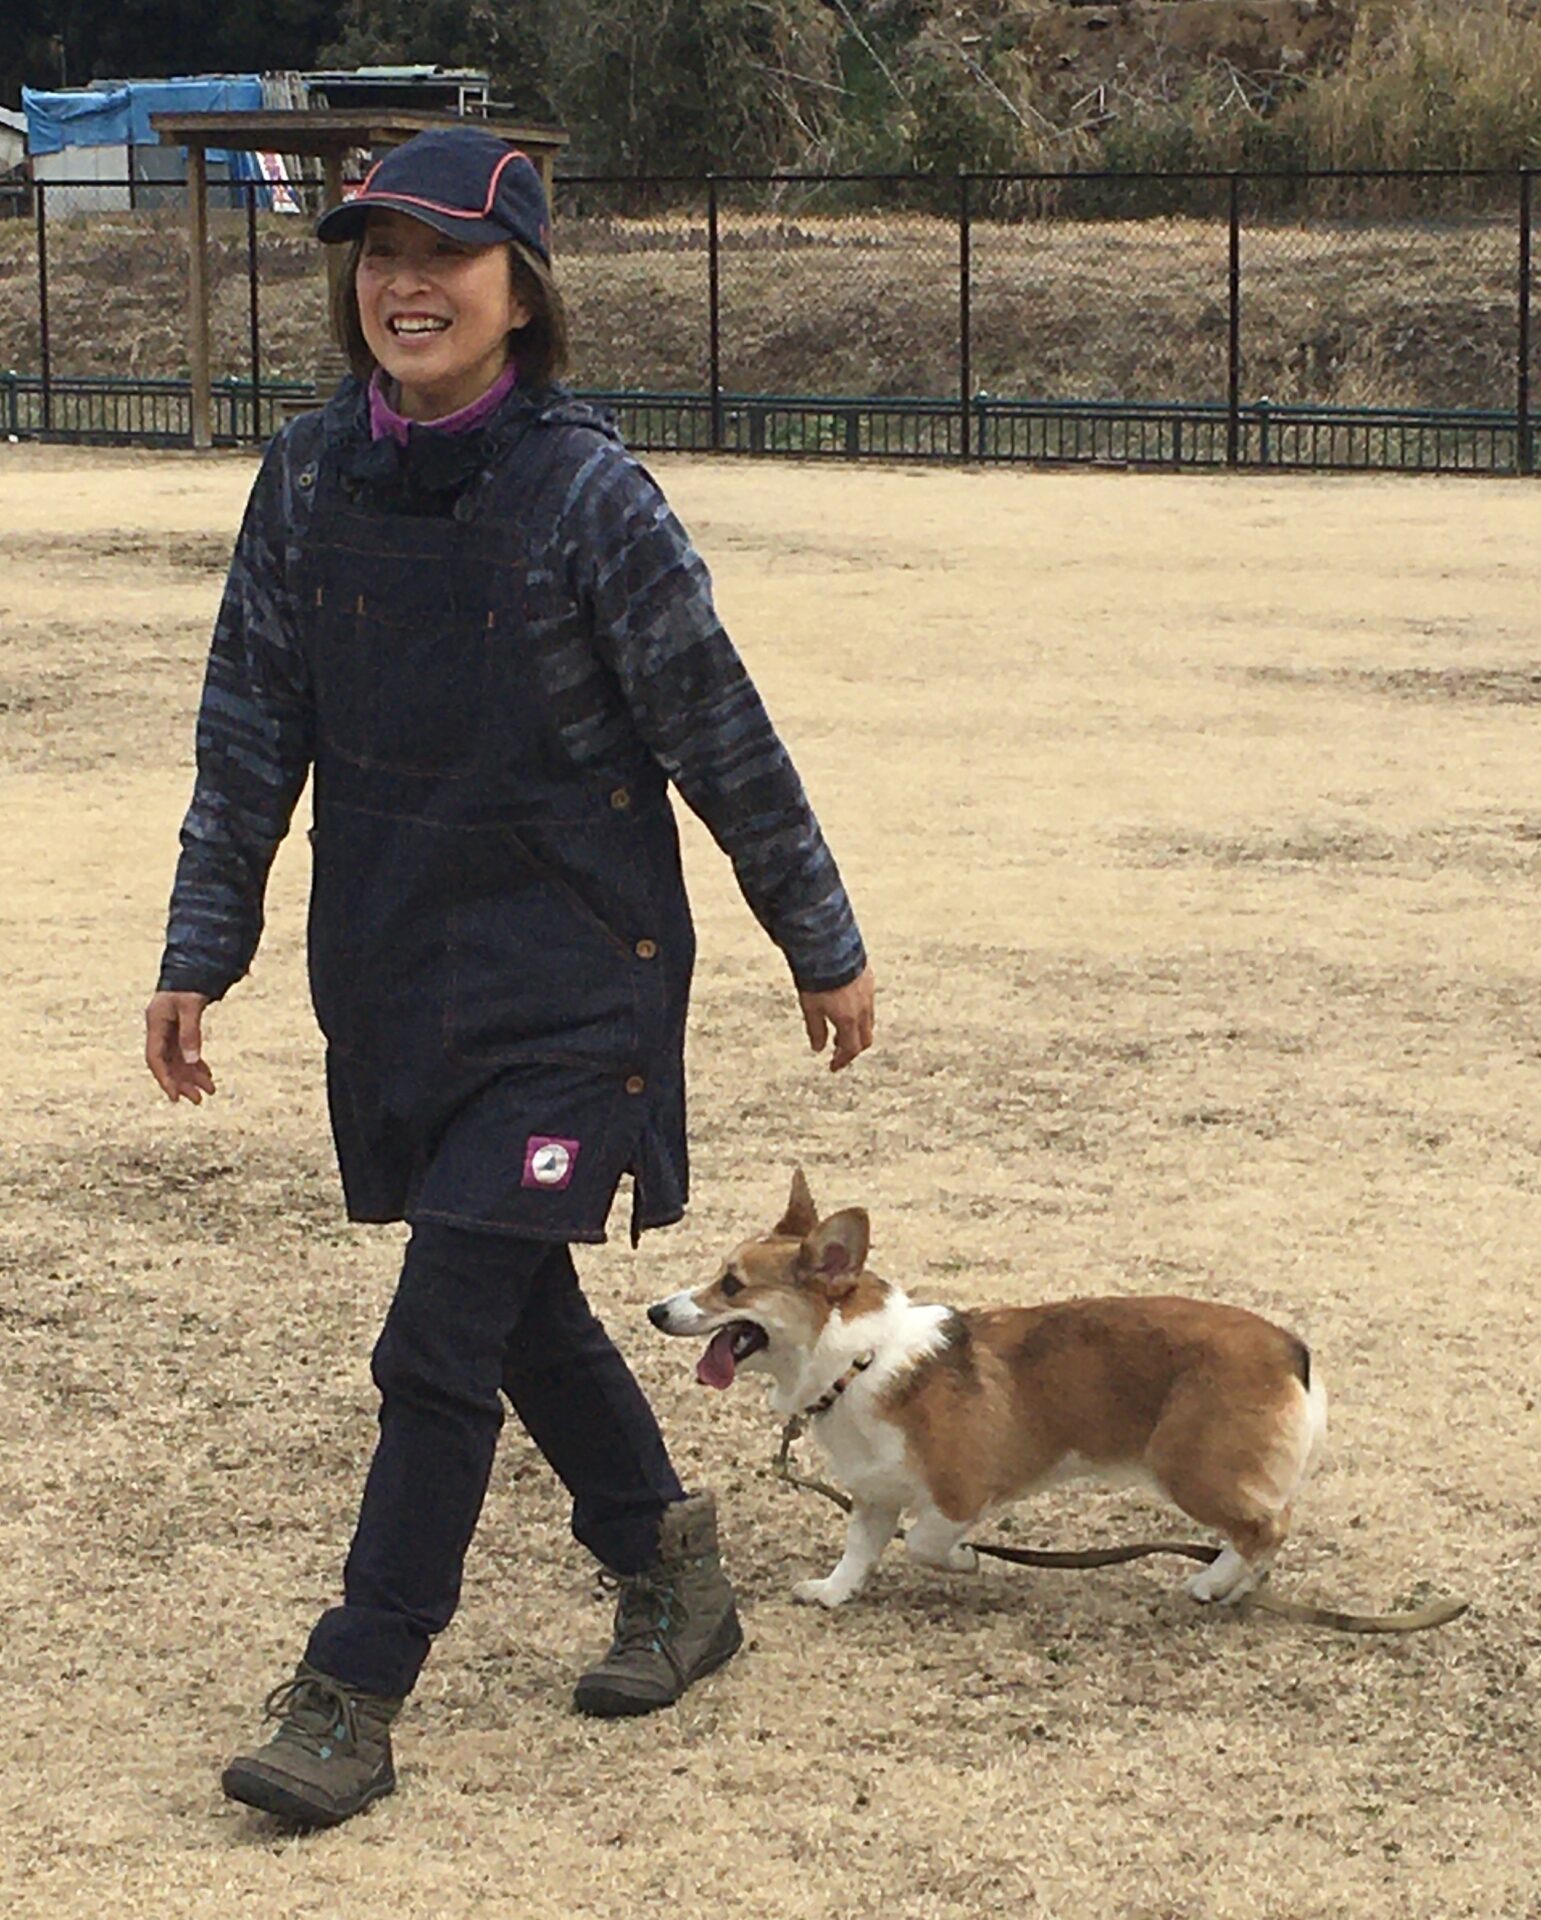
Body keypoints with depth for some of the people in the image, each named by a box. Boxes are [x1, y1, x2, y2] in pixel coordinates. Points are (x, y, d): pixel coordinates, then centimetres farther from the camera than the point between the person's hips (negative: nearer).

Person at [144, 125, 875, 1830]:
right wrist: (199, 955, 6)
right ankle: (665, 1562, 40)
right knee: (518, 1304, 18)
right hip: (389, 974, 5)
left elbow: (720, 736, -7)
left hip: (568, 988, -5)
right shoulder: (308, 484, -1)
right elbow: (250, 735, 7)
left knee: (441, 1341, -7)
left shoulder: (587, 494, -14)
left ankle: (352, 1696, 3)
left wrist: (825, 948, 0)